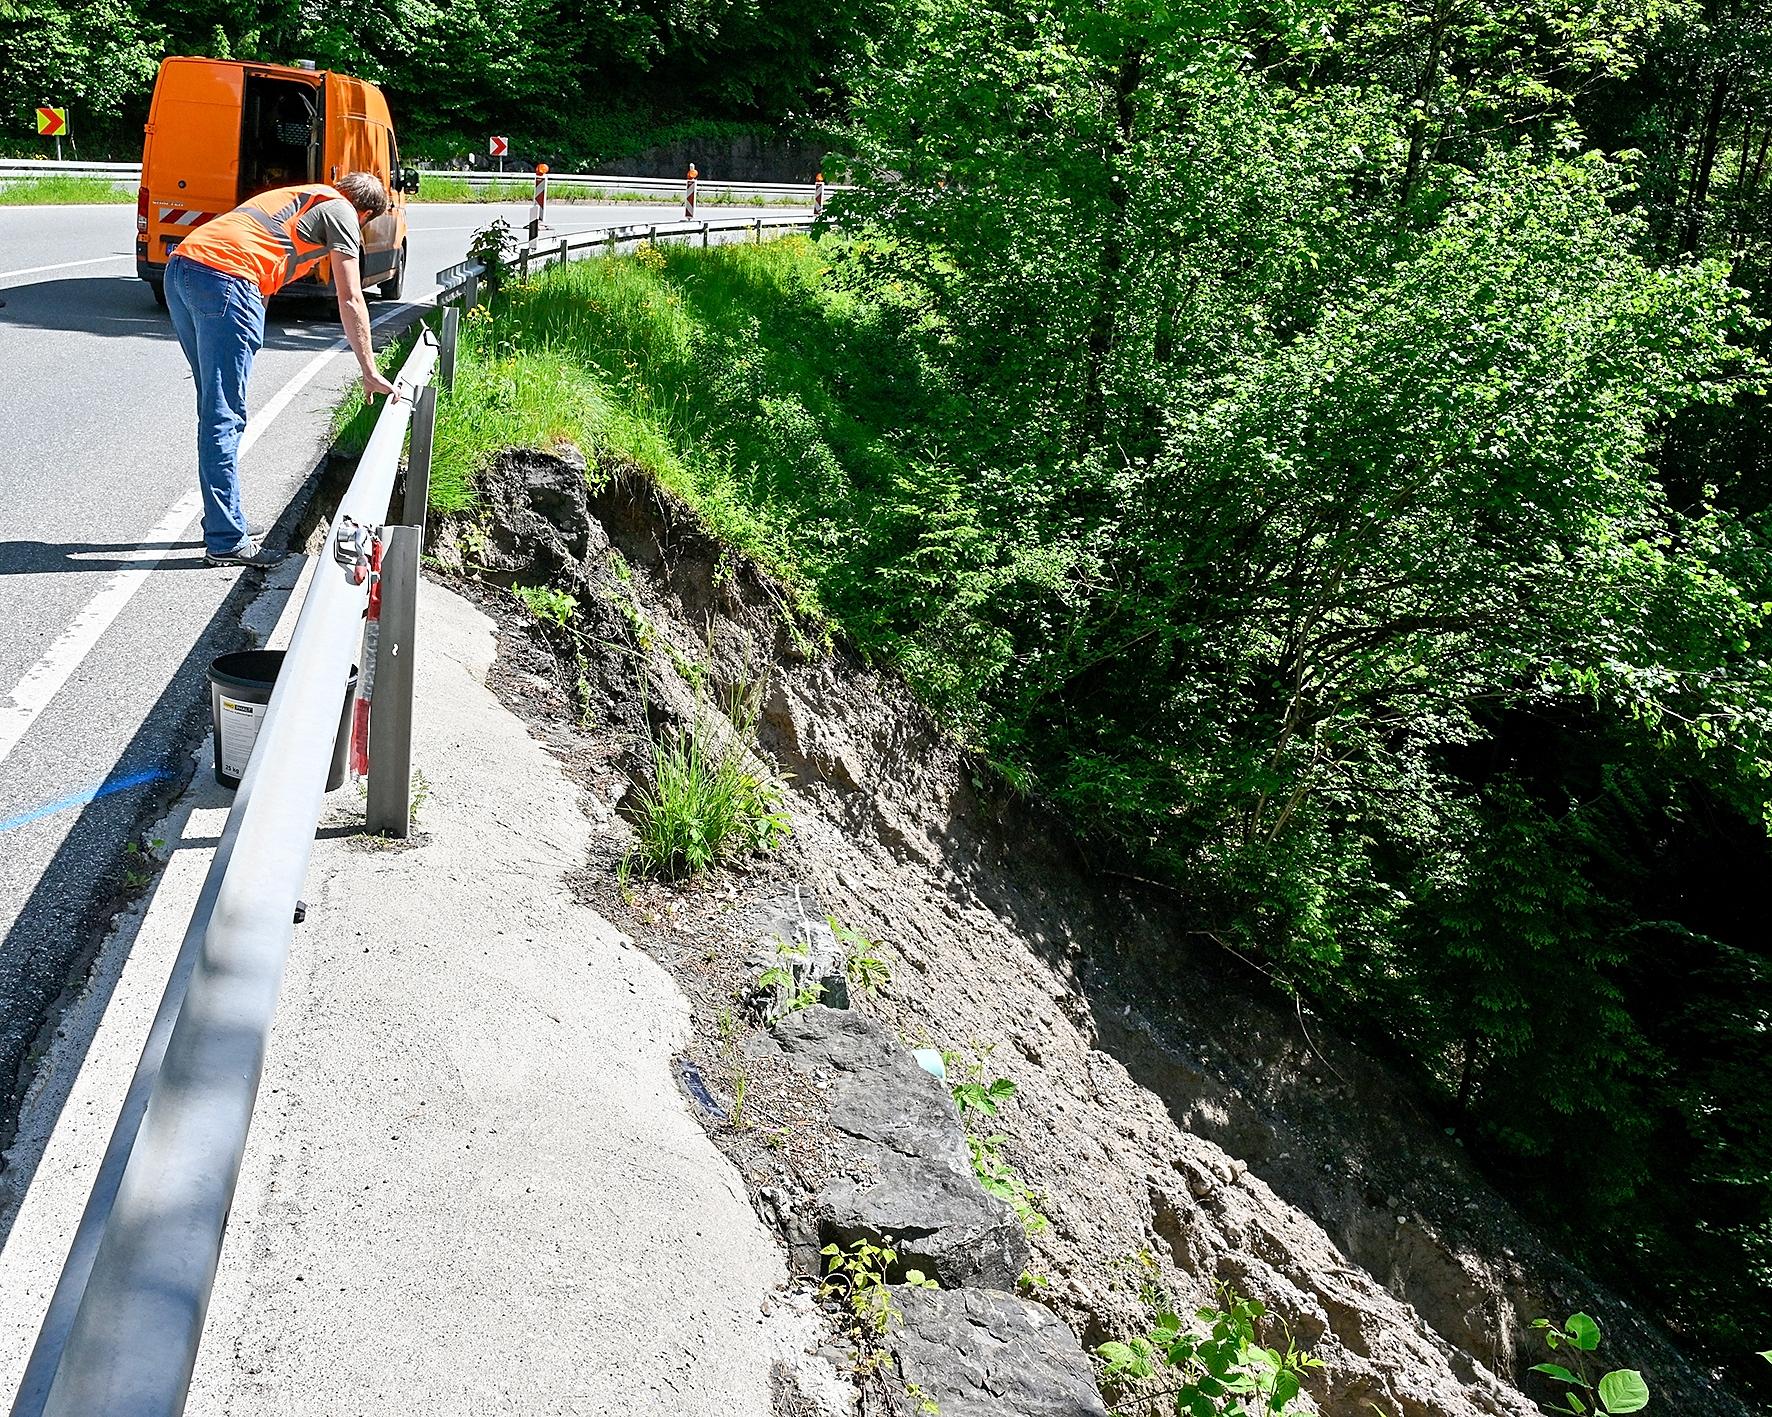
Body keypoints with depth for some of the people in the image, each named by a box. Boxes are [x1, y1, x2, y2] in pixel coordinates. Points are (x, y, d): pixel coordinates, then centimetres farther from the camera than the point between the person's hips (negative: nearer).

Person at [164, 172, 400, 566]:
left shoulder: (300, 198, 33)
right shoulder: (341, 212, 9)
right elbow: (351, 301, 4)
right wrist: (369, 373, 7)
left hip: (179, 268, 9)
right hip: (223, 279, -9)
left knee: (216, 409, 17)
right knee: (225, 417, -6)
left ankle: (224, 523, 25)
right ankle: (226, 542, -2)